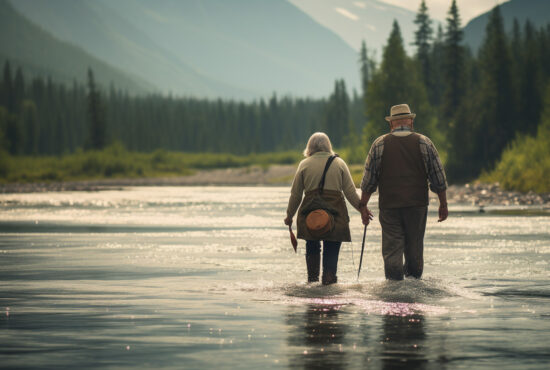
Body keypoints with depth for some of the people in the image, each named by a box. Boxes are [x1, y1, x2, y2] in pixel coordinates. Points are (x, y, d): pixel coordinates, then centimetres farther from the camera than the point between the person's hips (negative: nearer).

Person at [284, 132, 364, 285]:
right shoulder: (339, 163, 6)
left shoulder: (304, 165, 5)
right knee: (332, 248, 5)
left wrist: (289, 215, 17)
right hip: (335, 212, -1)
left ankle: (312, 277, 14)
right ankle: (329, 277, -4)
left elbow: (295, 194, 8)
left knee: (312, 247, 16)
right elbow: (350, 192, 3)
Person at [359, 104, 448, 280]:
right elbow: (439, 179, 3)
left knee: (391, 251, 1)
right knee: (415, 249, 11)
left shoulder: (379, 144, 1)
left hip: (389, 207, -1)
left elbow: (368, 180, 2)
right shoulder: (424, 143, 2)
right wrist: (443, 205, 12)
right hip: (417, 206, 1)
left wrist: (363, 205, 9)